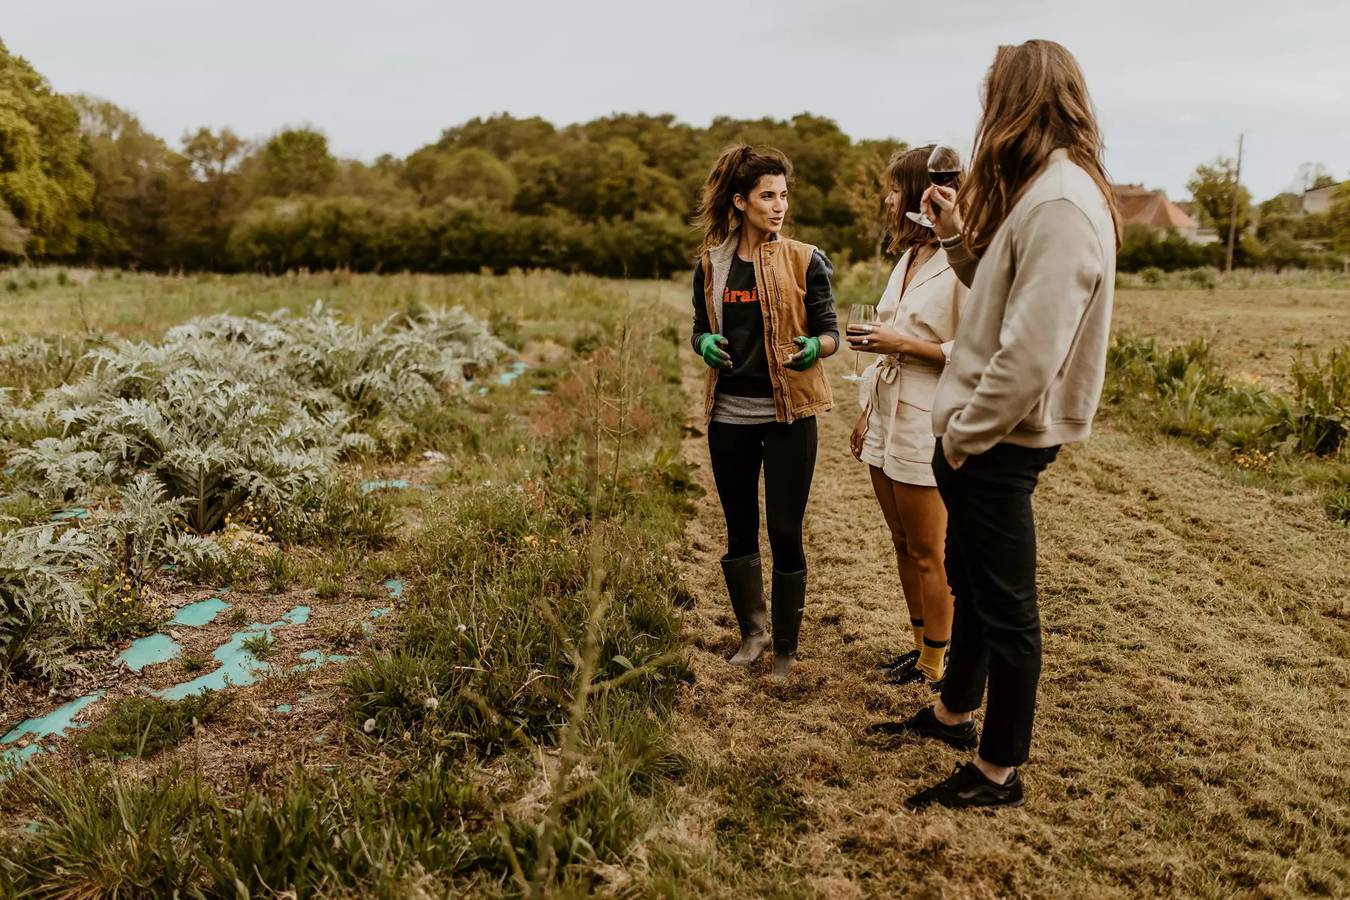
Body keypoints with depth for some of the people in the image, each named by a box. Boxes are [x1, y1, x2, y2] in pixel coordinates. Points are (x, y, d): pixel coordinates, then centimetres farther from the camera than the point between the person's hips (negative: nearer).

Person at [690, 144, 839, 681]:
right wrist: (706, 345, -11)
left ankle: (786, 650, 16)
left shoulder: (804, 261, -4)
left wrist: (813, 347, -24)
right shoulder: (711, 264, 4)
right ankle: (752, 633, 32)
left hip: (788, 415, -3)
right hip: (729, 415, 3)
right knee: (740, 530, 13)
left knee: (785, 533, 0)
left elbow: (830, 333, -1)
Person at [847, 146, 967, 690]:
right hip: (886, 420, 8)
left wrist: (904, 344, -20)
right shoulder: (908, 258, 13)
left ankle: (936, 668, 17)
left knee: (928, 552, 3)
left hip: (926, 427, -8)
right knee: (904, 544, 15)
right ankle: (920, 647, 29)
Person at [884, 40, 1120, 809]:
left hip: (999, 442, -10)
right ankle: (954, 714, 42)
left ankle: (998, 773, 20)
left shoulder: (1061, 205, -22)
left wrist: (965, 434, -17)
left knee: (1005, 606, 3)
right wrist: (959, 235, 5)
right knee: (970, 581, 22)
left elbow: (1030, 353, -27)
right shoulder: (1042, 193, 11)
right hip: (985, 435, 10)